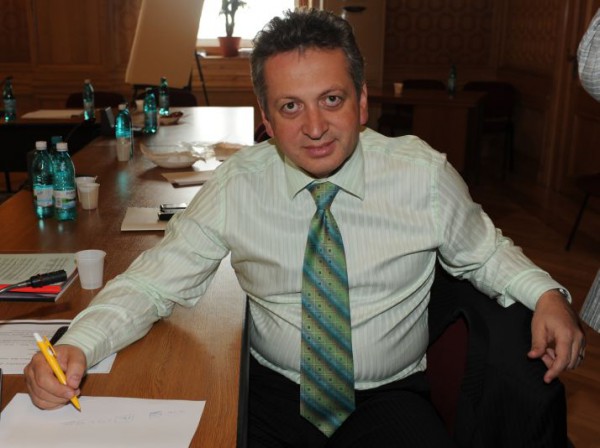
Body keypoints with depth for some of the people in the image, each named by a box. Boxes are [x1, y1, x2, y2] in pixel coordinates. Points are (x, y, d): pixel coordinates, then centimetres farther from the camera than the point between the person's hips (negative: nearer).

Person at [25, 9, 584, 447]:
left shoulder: (423, 175, -7)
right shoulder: (237, 186, -8)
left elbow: (482, 252, 9)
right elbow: (153, 282, -5)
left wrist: (546, 293, -10)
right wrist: (77, 346, -21)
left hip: (389, 398, 1)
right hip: (271, 395, 0)